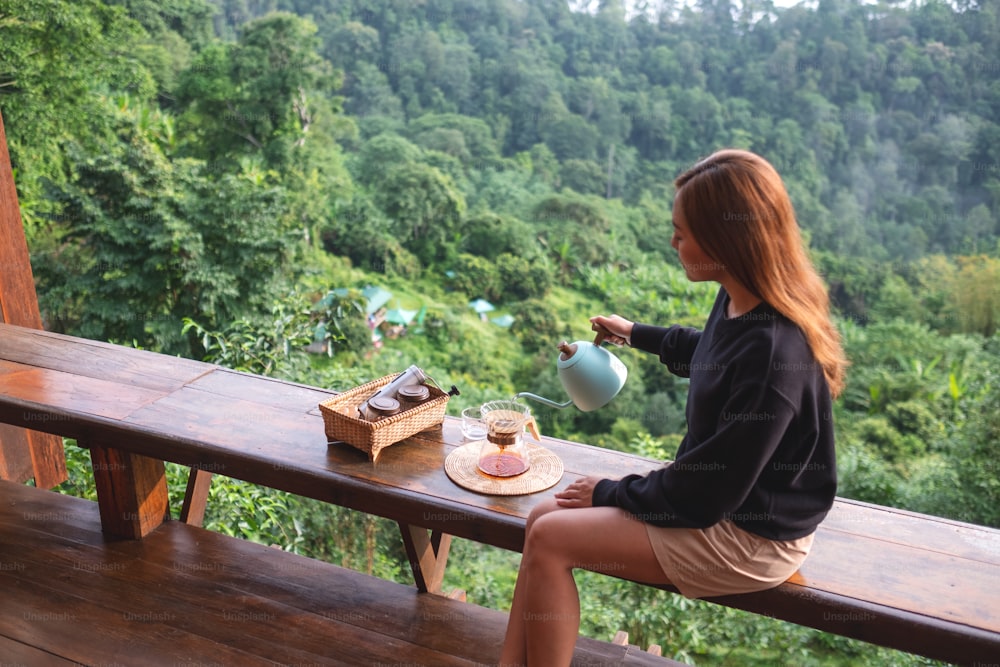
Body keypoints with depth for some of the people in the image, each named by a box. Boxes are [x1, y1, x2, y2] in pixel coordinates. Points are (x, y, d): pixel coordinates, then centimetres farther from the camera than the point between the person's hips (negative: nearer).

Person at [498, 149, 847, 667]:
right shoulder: (740, 304, -4)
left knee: (550, 541, -12)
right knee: (543, 516, 2)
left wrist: (610, 493, -11)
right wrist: (635, 334, 33)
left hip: (749, 540, -9)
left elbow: (709, 493, -25)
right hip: (722, 495, 9)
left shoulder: (771, 355, -32)